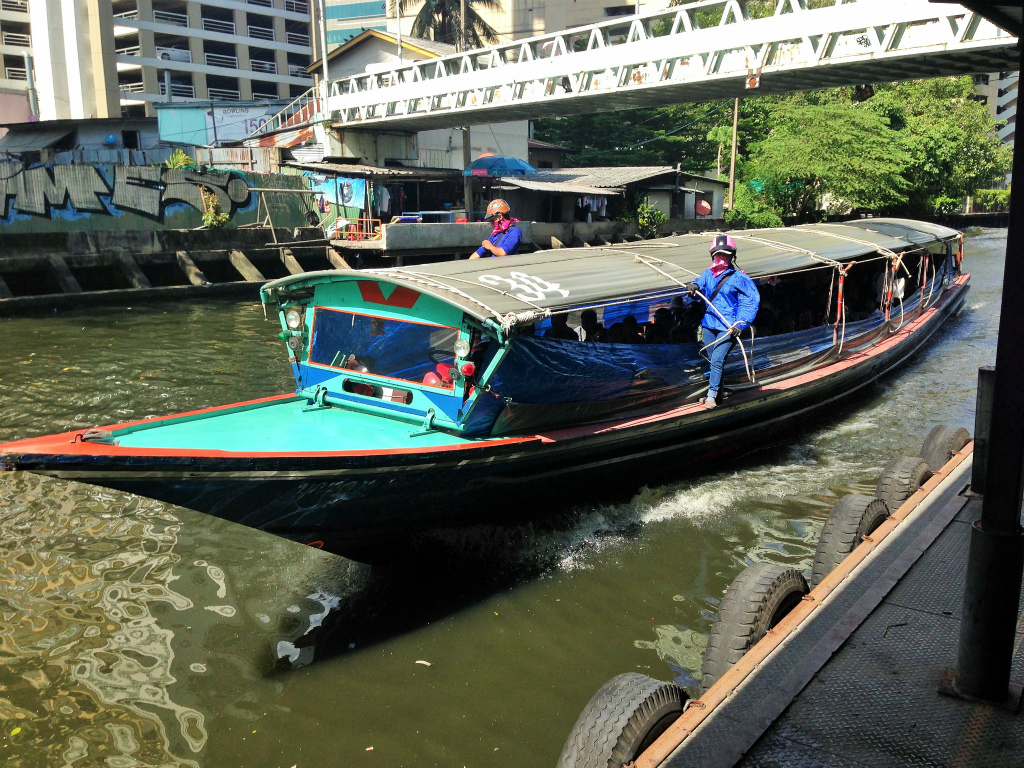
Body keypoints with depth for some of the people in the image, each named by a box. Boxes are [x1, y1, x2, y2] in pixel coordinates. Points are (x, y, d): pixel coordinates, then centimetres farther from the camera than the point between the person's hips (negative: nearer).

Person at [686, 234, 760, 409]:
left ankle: (712, 394, -3)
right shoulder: (708, 274, 5)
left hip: (728, 327, -5)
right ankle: (717, 389, 30)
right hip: (709, 323, 5)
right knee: (714, 361, 15)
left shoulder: (738, 278, -9)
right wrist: (694, 286, -10)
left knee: (717, 360, -12)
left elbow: (751, 301, -8)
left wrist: (741, 323, -17)